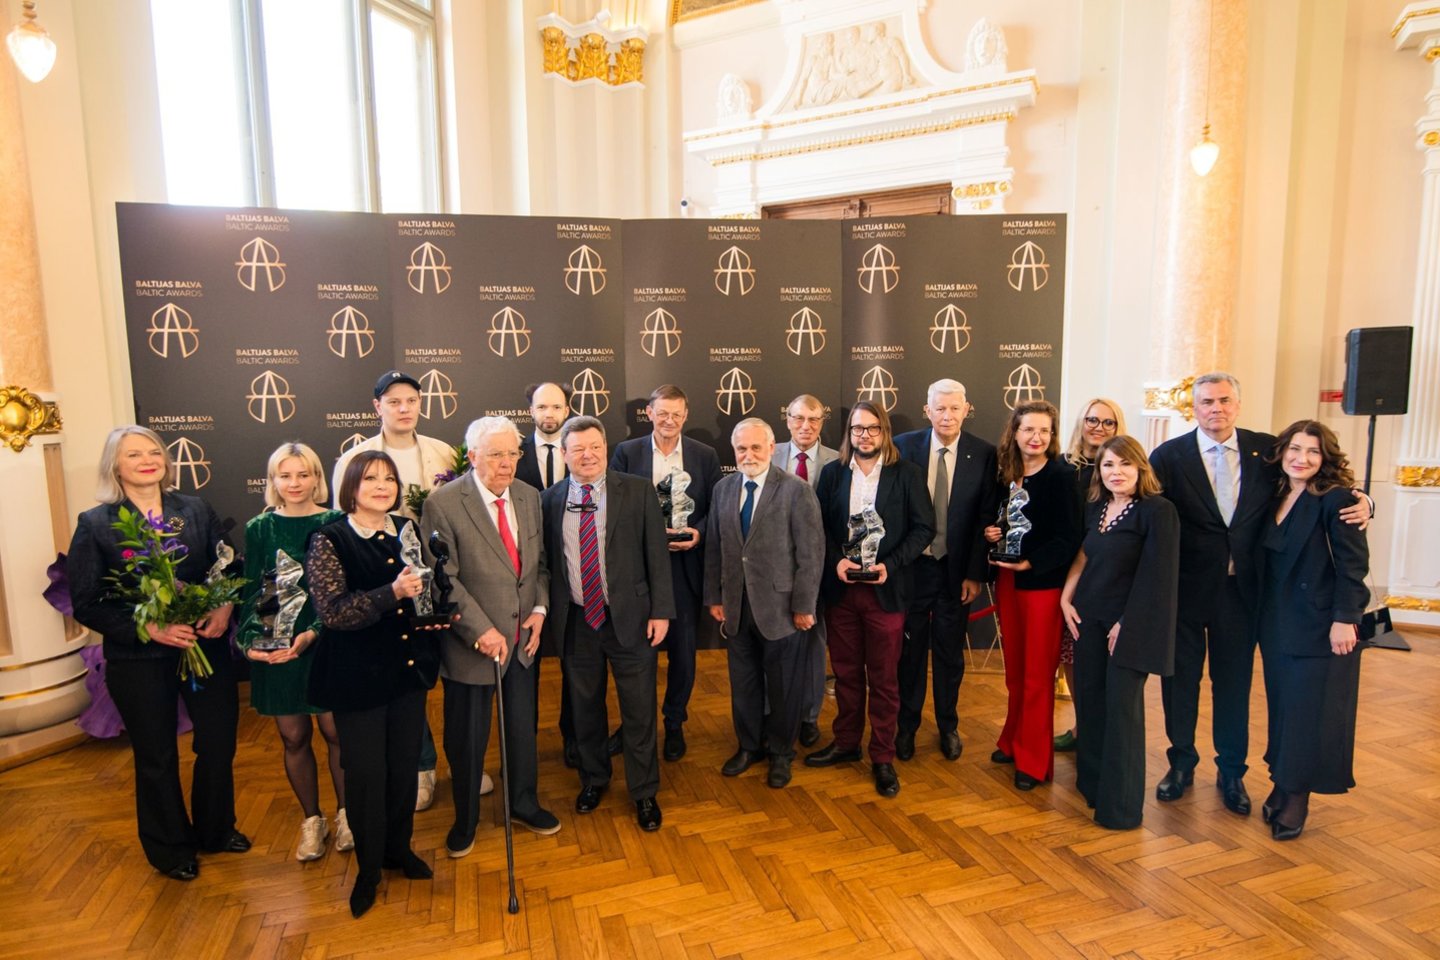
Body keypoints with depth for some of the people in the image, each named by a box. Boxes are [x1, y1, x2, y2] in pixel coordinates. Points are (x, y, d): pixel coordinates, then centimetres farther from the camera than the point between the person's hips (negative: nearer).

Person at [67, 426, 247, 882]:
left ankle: (216, 829, 38)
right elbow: (86, 604, -7)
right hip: (139, 659, -2)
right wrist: (147, 628, -20)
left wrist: (225, 608, -17)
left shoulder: (196, 510, 1)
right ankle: (171, 847, 37)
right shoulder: (96, 524, -5)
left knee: (219, 743, 11)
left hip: (206, 647, 2)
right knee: (157, 758, 14)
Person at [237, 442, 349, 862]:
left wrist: (312, 633, -20)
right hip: (275, 647, 2)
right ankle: (311, 820, 28)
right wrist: (252, 641, -14)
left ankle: (345, 814, 26)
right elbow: (252, 591, 1)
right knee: (294, 738, 10)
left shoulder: (334, 524, -5)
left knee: (335, 732, 5)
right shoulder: (259, 528, 3)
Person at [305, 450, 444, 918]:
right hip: (358, 675, -4)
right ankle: (368, 867, 29)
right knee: (366, 773, 8)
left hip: (409, 668, 4)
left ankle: (399, 848, 37)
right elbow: (332, 612, -21)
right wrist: (393, 592, -32)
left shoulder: (407, 530, 3)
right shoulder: (329, 541, -11)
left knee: (405, 765, 15)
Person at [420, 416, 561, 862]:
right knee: (467, 738, 11)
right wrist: (481, 631, -20)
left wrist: (540, 608, -4)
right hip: (471, 643, -5)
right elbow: (445, 579, -17)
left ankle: (523, 802, 42)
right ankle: (465, 820, 35)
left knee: (523, 727, 20)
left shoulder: (529, 496, 2)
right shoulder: (442, 504, -15)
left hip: (522, 637, 5)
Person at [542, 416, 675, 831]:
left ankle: (644, 793, 26)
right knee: (585, 707, 17)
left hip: (629, 618, -2)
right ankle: (593, 779, 40)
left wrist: (660, 610, -8)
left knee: (639, 710, 7)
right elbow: (546, 562, 6)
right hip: (575, 621, 2)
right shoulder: (550, 500, 2)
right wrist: (547, 615, 2)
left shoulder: (638, 491, -4)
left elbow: (656, 554, -4)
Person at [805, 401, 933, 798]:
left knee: (883, 678, 6)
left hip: (886, 589, -2)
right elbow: (819, 525, 6)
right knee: (846, 672, 14)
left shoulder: (907, 473, -3)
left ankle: (883, 758, 19)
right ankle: (846, 743, 30)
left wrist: (889, 565, -14)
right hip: (840, 588, 3)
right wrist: (835, 561, -11)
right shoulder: (832, 473, 5)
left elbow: (924, 527, -4)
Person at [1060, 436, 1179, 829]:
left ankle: (1120, 803, 12)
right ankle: (1092, 782, 27)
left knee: (1121, 707, 0)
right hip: (1088, 617, 6)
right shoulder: (1094, 507, 8)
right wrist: (1066, 597, 7)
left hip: (1129, 624, -6)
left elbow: (1155, 577, -15)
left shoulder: (1158, 511, -12)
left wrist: (1125, 624, -14)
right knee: (1089, 700, 11)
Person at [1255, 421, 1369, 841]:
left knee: (1311, 710, 2)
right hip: (1277, 624, 6)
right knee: (1282, 707, 12)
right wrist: (1262, 618, 8)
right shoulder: (1275, 498, 8)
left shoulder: (1335, 499, -10)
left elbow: (1352, 564, -13)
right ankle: (1282, 784, 24)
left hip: (1320, 627, -6)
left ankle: (1296, 797, 13)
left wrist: (1344, 619, -18)